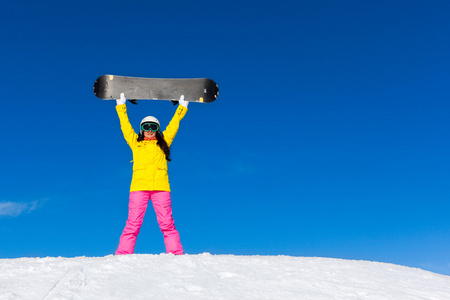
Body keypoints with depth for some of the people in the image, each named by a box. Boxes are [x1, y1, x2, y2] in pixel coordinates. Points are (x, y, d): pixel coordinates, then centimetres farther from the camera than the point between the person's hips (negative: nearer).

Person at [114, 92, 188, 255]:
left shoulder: (163, 143, 21)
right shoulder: (135, 142, 21)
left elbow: (174, 124, 27)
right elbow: (125, 124, 25)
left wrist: (182, 106, 32)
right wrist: (121, 105, 29)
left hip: (160, 187, 0)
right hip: (139, 186, 0)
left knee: (167, 223, -6)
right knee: (133, 223, -6)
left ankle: (176, 254, -6)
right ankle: (123, 254, -5)